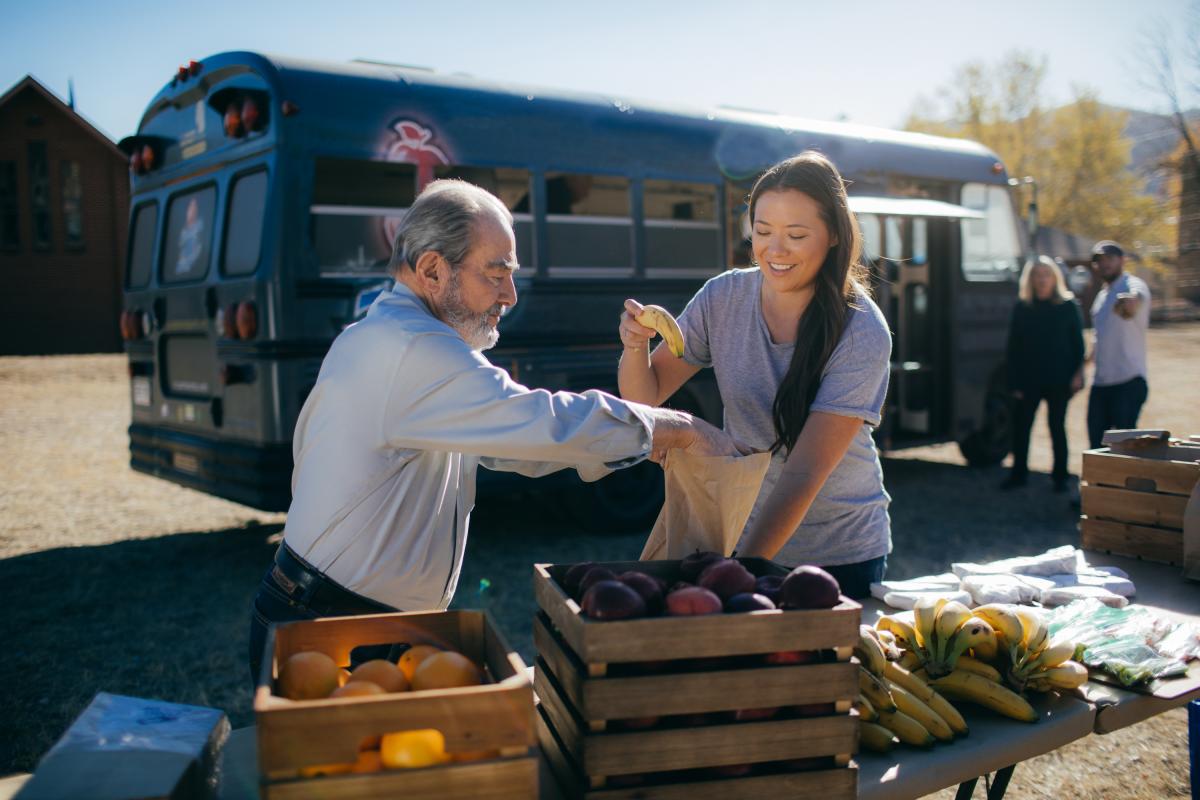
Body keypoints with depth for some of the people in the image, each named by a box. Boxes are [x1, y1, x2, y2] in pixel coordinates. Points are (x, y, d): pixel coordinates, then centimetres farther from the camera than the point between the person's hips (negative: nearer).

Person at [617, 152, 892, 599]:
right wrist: (635, 346, -27)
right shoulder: (723, 298, -9)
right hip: (744, 535, 3)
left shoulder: (861, 333, -21)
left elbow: (805, 473, -26)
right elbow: (645, 398, -6)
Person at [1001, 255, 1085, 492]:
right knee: (1020, 426, 3)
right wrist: (1015, 382, -3)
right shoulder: (1022, 307, 3)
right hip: (1028, 380, 2)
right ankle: (1018, 473, 17)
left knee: (1057, 427, 6)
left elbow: (1078, 343, 3)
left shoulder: (1068, 306, 1)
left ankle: (1060, 476, 17)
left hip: (1058, 381, -1)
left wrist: (1077, 374, -8)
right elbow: (1013, 348, 3)